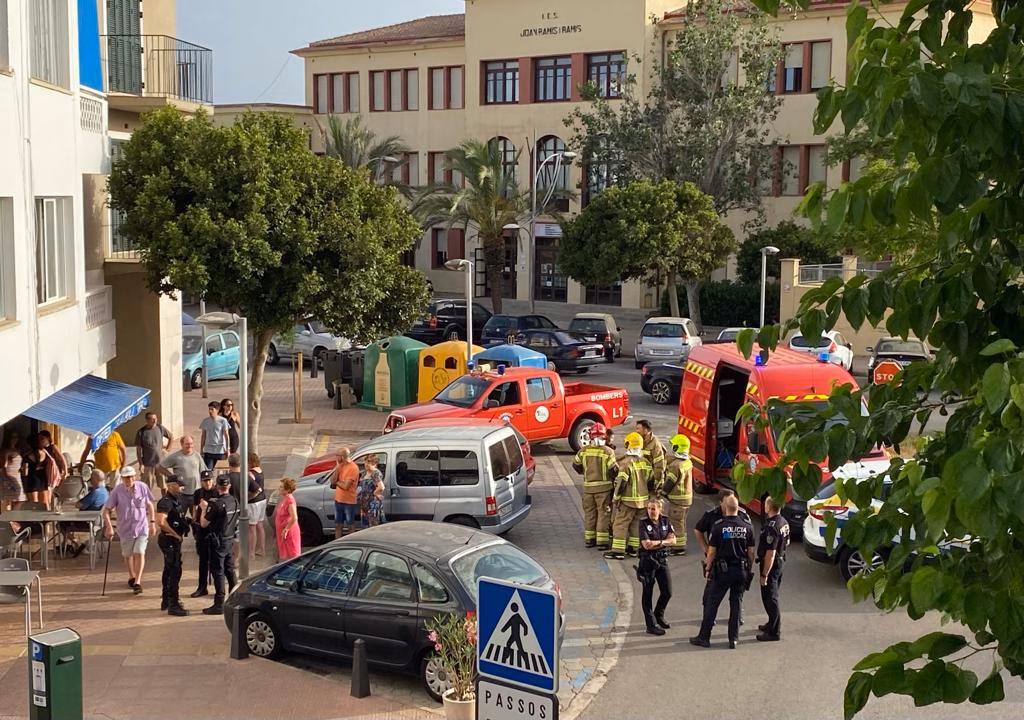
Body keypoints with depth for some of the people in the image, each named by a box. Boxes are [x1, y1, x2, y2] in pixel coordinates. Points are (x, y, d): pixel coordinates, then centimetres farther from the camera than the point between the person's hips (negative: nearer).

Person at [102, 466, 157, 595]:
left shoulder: (143, 487, -8)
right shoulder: (117, 491, -13)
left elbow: (150, 505, 6)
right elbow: (106, 510, -11)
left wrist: (152, 522, 4)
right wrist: (109, 527, -19)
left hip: (142, 527, -1)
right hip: (125, 529, 1)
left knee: (139, 553, -13)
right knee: (127, 555, 16)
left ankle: (137, 582, -6)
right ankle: (132, 576, 42)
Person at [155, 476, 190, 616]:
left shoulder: (177, 500, 12)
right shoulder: (166, 502, -19)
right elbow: (161, 522, -32)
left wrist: (181, 534, 12)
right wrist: (176, 535, -21)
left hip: (175, 540, 10)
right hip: (169, 540, -10)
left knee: (169, 570, 18)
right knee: (175, 571, -10)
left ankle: (166, 601, 29)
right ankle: (173, 605, -8)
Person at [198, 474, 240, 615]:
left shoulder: (216, 504, -21)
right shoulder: (235, 501, 2)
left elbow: (203, 524, -16)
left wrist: (203, 509, 0)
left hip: (218, 542, -7)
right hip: (230, 539, 7)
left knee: (218, 572, -2)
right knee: (230, 570, 17)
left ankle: (219, 604, -1)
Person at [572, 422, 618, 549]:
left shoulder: (584, 451, -1)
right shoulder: (608, 451, -13)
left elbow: (576, 464, 10)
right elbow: (614, 469, -14)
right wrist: (613, 479, 6)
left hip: (588, 486, 4)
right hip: (604, 486, -4)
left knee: (589, 512, 15)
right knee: (604, 513, 3)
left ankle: (589, 539, 20)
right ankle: (602, 541, 2)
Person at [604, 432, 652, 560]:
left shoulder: (626, 463, -17)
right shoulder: (646, 463, 5)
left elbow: (621, 483, -20)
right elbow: (651, 480, 12)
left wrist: (615, 498, -10)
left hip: (628, 500, -7)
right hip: (643, 500, 7)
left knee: (620, 524, -1)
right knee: (636, 523, 18)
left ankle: (618, 551, -4)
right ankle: (634, 549, 22)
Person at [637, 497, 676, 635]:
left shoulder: (665, 521, 3)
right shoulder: (643, 523, -11)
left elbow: (673, 540, -4)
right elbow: (646, 545, -18)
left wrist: (657, 542, -17)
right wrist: (664, 542, -14)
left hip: (662, 560, 5)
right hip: (648, 560, -5)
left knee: (667, 592, 7)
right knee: (648, 593, 3)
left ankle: (659, 616, 32)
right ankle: (651, 625, 9)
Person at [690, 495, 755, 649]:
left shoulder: (718, 527, -10)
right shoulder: (747, 527, -1)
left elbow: (712, 551, -7)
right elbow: (751, 552, 3)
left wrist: (708, 569, 5)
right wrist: (749, 570, 15)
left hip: (722, 570, -3)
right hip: (741, 570, 3)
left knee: (712, 603, 5)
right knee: (736, 604, 10)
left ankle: (704, 637, 8)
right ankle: (733, 639, 11)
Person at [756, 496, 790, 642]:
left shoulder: (771, 527, -26)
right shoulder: (783, 522, 4)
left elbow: (770, 553, -26)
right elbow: (786, 543, 15)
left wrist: (764, 575, -22)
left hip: (771, 565, -10)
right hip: (780, 561, 10)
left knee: (770, 598, -1)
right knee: (773, 596, 23)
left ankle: (774, 632, 5)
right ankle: (773, 623, 36)